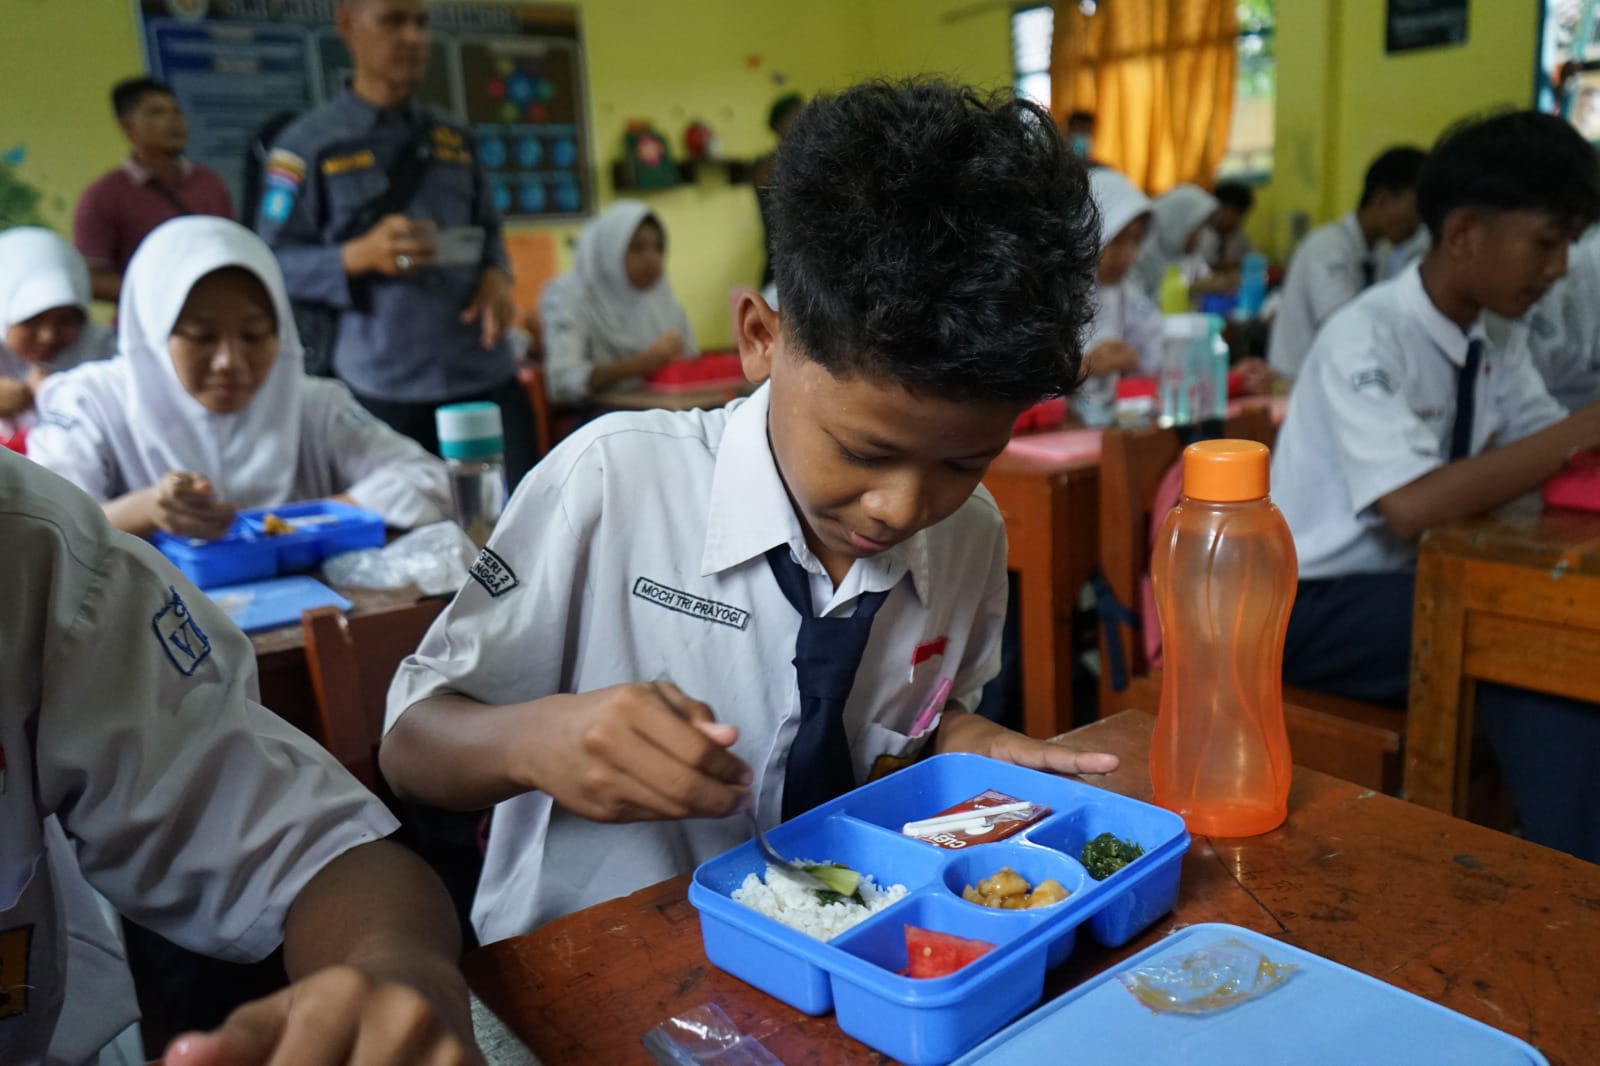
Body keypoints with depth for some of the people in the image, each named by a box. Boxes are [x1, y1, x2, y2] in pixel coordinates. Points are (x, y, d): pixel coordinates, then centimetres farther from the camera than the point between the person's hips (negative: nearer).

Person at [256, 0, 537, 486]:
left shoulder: (455, 138, 15)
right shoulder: (307, 144, 0)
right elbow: (273, 263, -1)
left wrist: (496, 275, -2)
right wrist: (360, 256, -18)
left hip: (486, 374, 4)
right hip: (381, 387, -4)